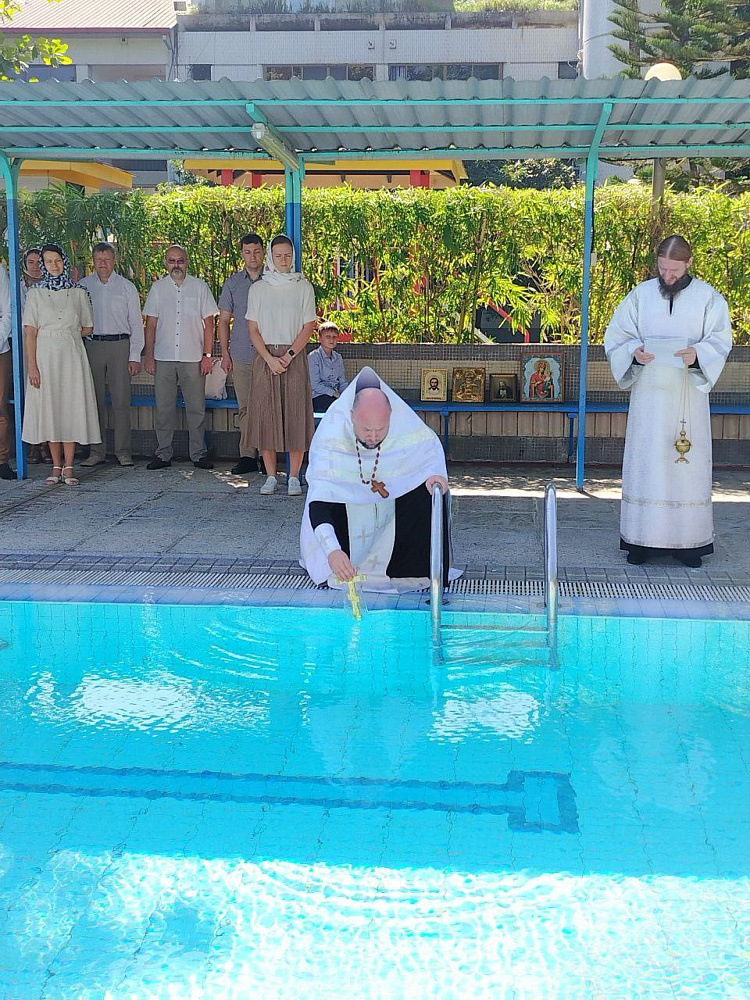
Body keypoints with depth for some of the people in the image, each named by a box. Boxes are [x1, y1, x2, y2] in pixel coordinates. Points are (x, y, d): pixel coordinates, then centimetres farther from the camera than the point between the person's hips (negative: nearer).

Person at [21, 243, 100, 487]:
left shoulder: (79, 292, 5)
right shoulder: (35, 293, 3)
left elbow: (87, 328, 13)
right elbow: (31, 333, -2)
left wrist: (67, 336, 7)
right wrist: (32, 366, -9)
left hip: (72, 356, 0)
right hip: (45, 356, 0)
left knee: (71, 407, -2)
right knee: (49, 409, 1)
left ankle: (68, 467, 1)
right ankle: (56, 466, 8)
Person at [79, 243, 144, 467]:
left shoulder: (127, 287, 5)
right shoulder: (82, 286, 8)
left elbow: (136, 323, 5)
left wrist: (135, 356, -2)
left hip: (119, 345, -2)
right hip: (92, 346, 2)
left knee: (121, 400, -4)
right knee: (94, 400, 3)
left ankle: (123, 451, 2)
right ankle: (96, 451, 9)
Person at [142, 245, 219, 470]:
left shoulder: (200, 287, 5)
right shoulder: (157, 288, 9)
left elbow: (209, 323, 4)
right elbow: (151, 324, 9)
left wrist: (208, 355, -3)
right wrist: (149, 356, 2)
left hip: (193, 358, -1)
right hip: (163, 357, 1)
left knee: (196, 407, 1)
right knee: (164, 407, 4)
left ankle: (198, 454, 9)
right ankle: (163, 454, 11)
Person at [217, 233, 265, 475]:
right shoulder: (233, 283, 10)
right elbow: (224, 320, 13)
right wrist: (225, 352, 5)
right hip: (241, 354, 2)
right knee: (245, 407, 3)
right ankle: (247, 456, 7)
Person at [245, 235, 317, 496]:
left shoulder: (304, 287, 4)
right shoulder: (258, 289, 7)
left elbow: (309, 327, 0)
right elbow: (253, 329, 3)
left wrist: (289, 356, -10)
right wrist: (270, 359, -10)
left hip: (294, 357, -1)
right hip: (265, 357, 1)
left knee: (295, 414, -4)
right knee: (265, 414, -1)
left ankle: (294, 477, 1)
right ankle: (271, 476, 7)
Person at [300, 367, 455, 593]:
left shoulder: (406, 424, -32)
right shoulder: (331, 436, -40)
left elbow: (432, 446, -8)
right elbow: (318, 503, -45)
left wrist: (435, 473, -33)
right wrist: (332, 549, -61)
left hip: (394, 490, 3)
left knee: (430, 491, -25)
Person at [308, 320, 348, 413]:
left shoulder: (338, 357, 19)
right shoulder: (313, 357, -2)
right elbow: (315, 385, -9)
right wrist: (334, 393, -15)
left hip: (337, 395, 6)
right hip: (318, 398, -6)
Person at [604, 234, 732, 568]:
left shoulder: (709, 298, 4)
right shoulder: (640, 295, 5)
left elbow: (720, 340, 2)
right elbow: (616, 337, 6)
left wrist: (697, 354, -19)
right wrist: (635, 352, -16)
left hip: (689, 394, 0)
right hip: (648, 393, 1)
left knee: (688, 463, -1)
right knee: (644, 462, -1)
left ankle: (688, 541, 6)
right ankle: (642, 540, 5)